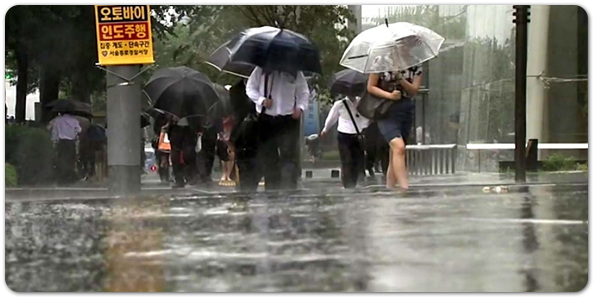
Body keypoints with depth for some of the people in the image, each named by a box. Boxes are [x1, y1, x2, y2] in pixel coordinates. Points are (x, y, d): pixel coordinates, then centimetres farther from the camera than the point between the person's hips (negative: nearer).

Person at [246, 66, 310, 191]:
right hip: (266, 118, 1)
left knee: (289, 155, -10)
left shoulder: (295, 72, 4)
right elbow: (250, 87, 9)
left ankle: (290, 188, -11)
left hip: (288, 119, -1)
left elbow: (303, 92, 13)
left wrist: (300, 107, -5)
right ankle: (271, 187, 15)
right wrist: (261, 100, -9)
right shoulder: (261, 71, 3)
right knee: (269, 155, 6)